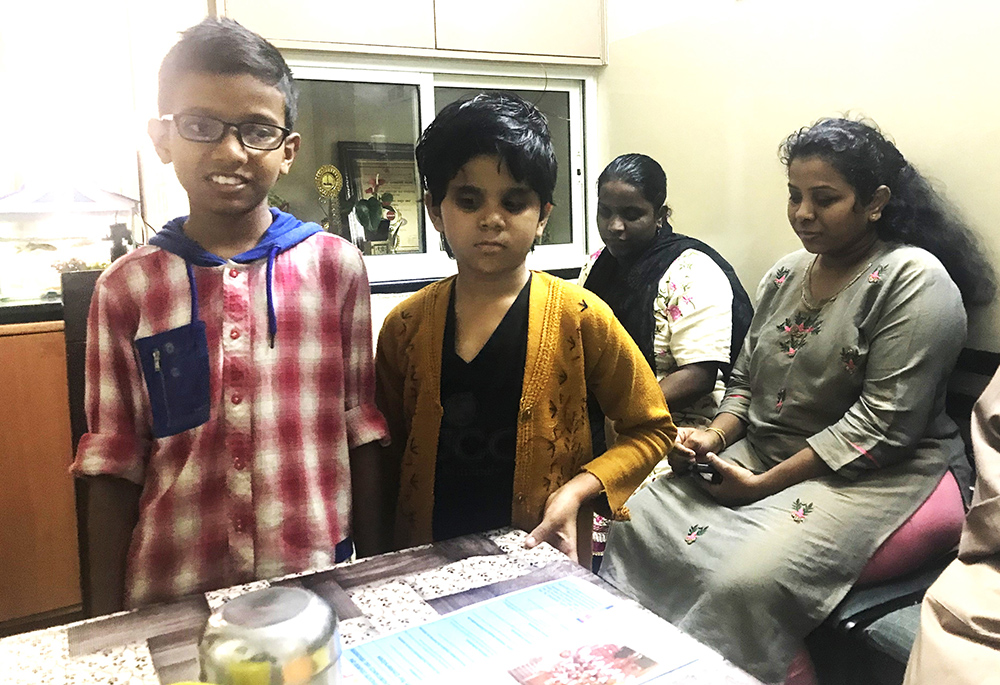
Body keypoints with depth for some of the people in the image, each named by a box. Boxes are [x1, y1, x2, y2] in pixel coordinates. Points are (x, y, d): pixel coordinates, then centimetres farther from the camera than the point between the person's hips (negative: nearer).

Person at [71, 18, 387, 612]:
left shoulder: (337, 266, -4)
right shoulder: (126, 288, -2)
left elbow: (360, 431, 2)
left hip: (316, 582, 0)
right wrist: (107, 623, 4)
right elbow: (114, 467, 2)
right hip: (169, 595, 1)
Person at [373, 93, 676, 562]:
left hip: (541, 559, -1)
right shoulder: (404, 327, 2)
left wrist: (579, 490, -11)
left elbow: (650, 429, 4)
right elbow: (386, 456, 11)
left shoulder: (579, 317, -6)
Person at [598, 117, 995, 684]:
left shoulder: (915, 280, -11)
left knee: (747, 582, -30)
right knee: (637, 523, -10)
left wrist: (766, 482, -18)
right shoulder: (786, 274, 12)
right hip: (761, 450, 7)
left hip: (873, 473, -7)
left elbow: (884, 420, -19)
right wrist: (715, 436, -4)